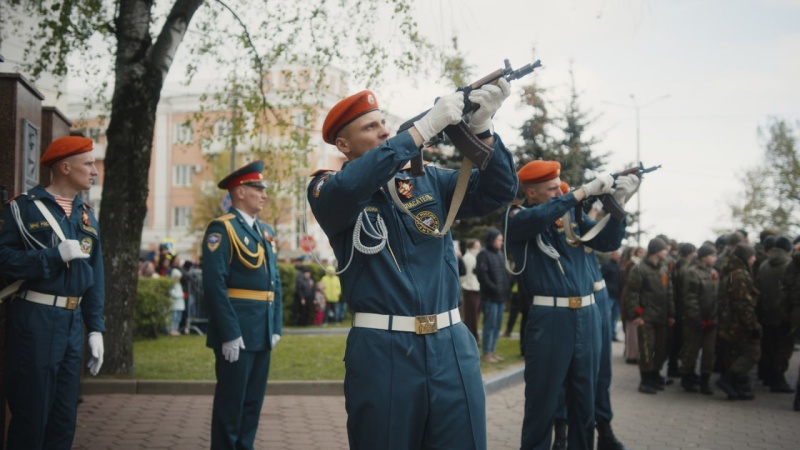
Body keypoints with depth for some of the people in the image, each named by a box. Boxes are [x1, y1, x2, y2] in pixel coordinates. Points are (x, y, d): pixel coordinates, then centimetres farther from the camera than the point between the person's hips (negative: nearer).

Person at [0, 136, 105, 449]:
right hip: (35, 321, -6)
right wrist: (57, 254, -19)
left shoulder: (87, 215, 14)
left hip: (73, 322, 6)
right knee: (30, 415, 1)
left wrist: (95, 328, 9)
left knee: (65, 418, 11)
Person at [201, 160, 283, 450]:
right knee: (230, 403, 0)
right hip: (236, 333, -8)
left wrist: (277, 326, 9)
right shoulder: (222, 229, -9)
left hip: (262, 333, 8)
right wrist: (229, 333, -20)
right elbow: (215, 284, -17)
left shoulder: (265, 232, 16)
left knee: (253, 402, 13)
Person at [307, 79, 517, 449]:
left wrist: (481, 128, -14)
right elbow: (349, 188, -23)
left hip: (452, 347, 4)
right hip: (381, 352, -3)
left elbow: (497, 192, 3)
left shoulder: (428, 180, 12)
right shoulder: (327, 189, 0)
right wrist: (424, 127, -23)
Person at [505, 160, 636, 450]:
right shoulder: (517, 218, -2)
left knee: (585, 401, 14)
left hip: (587, 316, 5)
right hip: (549, 319, -5)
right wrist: (584, 191, -21)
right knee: (542, 404, 2)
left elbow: (609, 243, 8)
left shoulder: (572, 214, 13)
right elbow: (540, 217, -24)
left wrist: (618, 203, -6)